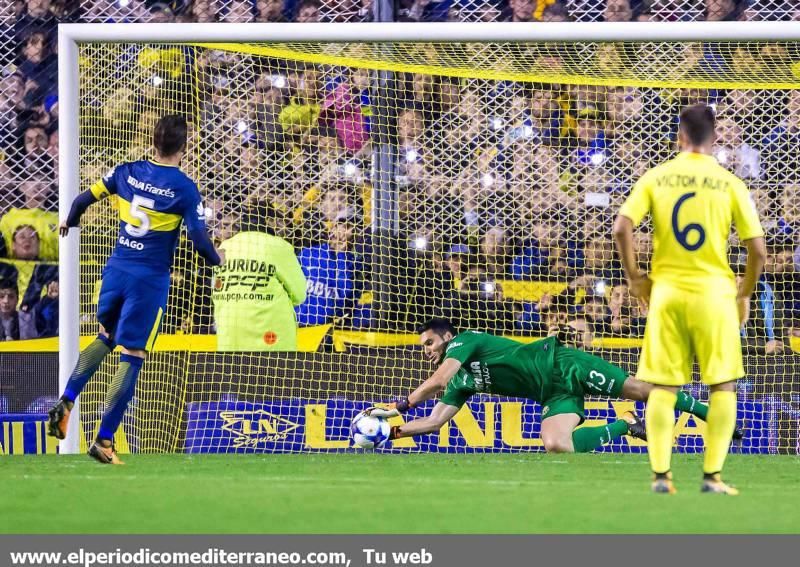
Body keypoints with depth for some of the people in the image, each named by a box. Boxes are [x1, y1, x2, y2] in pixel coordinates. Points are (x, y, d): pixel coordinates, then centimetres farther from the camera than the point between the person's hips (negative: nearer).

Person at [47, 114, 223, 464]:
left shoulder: (127, 172, 1)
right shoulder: (185, 188, -10)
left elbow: (84, 199, 6)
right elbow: (199, 238, -12)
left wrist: (69, 222, 28)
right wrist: (216, 259, 10)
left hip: (116, 270, 5)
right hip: (150, 280, -5)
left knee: (105, 339, 26)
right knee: (132, 357, 0)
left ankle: (65, 403, 8)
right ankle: (104, 440, -4)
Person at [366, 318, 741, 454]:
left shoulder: (465, 341, -5)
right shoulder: (463, 382, 18)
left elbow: (437, 381, -20)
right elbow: (435, 421, 15)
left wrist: (398, 407, -16)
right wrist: (392, 432, 5)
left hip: (562, 366, -7)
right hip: (554, 396, 7)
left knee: (639, 389, -12)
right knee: (555, 445, -18)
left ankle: (708, 412, -3)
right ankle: (625, 425, -2)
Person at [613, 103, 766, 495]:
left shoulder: (655, 179, 1)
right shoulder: (730, 185, -2)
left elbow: (621, 229, -8)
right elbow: (758, 250, -4)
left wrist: (634, 277, 5)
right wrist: (745, 293, 11)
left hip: (666, 291, 2)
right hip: (714, 291, -2)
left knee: (663, 387, 7)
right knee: (723, 386, 7)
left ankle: (661, 474, 2)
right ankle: (712, 475, 1)